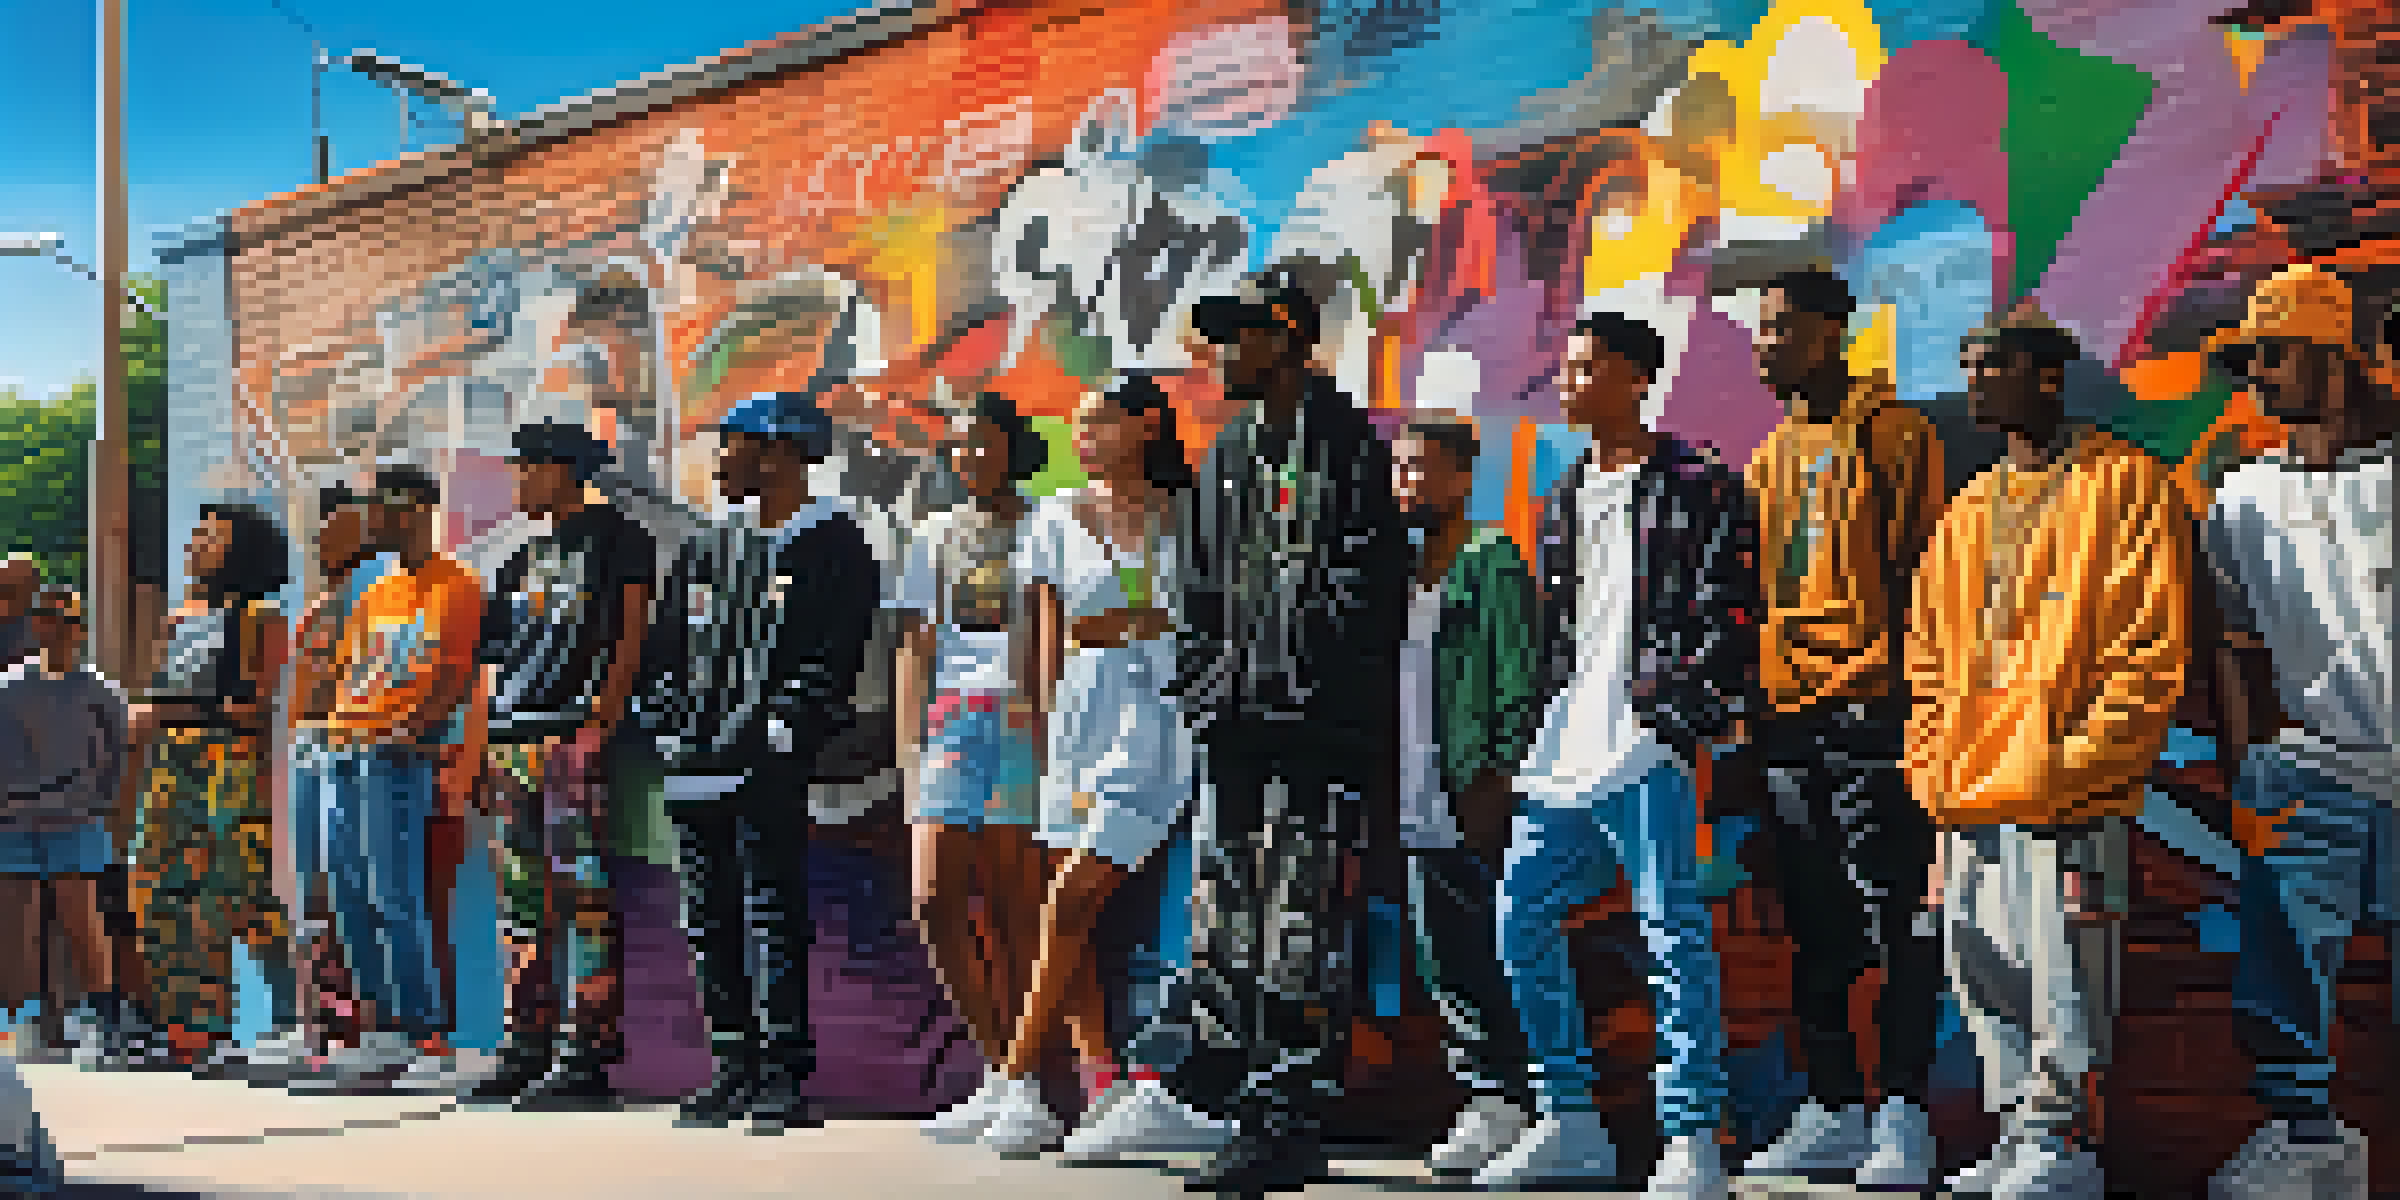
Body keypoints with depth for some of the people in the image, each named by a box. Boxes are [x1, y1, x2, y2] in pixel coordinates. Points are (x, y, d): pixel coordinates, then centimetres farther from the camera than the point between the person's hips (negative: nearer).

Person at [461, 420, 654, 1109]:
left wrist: (603, 720, -18)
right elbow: (494, 663, 21)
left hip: (579, 732, -8)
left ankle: (590, 1057, -7)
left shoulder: (617, 538, 1)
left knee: (583, 891, -9)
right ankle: (528, 1050, 14)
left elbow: (631, 638, -8)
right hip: (512, 738, 8)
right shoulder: (524, 557, 22)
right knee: (523, 899, 8)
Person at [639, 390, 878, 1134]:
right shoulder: (706, 550, 19)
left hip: (771, 766, -7)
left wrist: (778, 738, -16)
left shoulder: (834, 546, -3)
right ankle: (734, 1070, 17)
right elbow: (665, 648, 21)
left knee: (773, 917, -8)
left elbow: (832, 660, -10)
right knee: (710, 919, 9)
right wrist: (667, 729, 8)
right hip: (696, 766, 7)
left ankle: (785, 1077, -2)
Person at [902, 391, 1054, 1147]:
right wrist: (911, 751, 9)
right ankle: (1000, 1065, 7)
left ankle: (1020, 1079, 5)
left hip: (1024, 725, -4)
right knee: (936, 904, -6)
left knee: (1010, 911, -4)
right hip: (953, 723, 4)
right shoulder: (938, 538, 18)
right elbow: (918, 651, 17)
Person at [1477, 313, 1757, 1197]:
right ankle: (1571, 1122, 17)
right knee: (1522, 916, 6)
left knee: (1673, 934, -7)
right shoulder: (1564, 499, 20)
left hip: (1649, 747, -8)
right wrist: (1538, 738, 16)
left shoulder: (1700, 489, -3)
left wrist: (1675, 713, -17)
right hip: (1565, 751, 8)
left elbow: (1727, 618, -9)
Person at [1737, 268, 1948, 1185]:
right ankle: (1833, 1113, 17)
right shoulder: (1769, 458, 19)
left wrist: (1881, 668, -15)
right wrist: (1753, 698, 14)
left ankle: (1902, 1118, -1)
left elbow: (1917, 573, -7)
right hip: (1785, 714, 7)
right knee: (1812, 924, 10)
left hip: (1866, 704, -7)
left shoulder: (1892, 433, -2)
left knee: (1892, 918, -6)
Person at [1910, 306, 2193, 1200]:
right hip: (1967, 806, 7)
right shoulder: (1966, 513, 17)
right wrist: (1934, 770, 9)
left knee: (2063, 977, -4)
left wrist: (2075, 758, -14)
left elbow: (2152, 650, -8)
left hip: (2066, 799, -7)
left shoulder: (2126, 488, -3)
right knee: (1983, 977, 11)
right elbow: (1928, 652, 20)